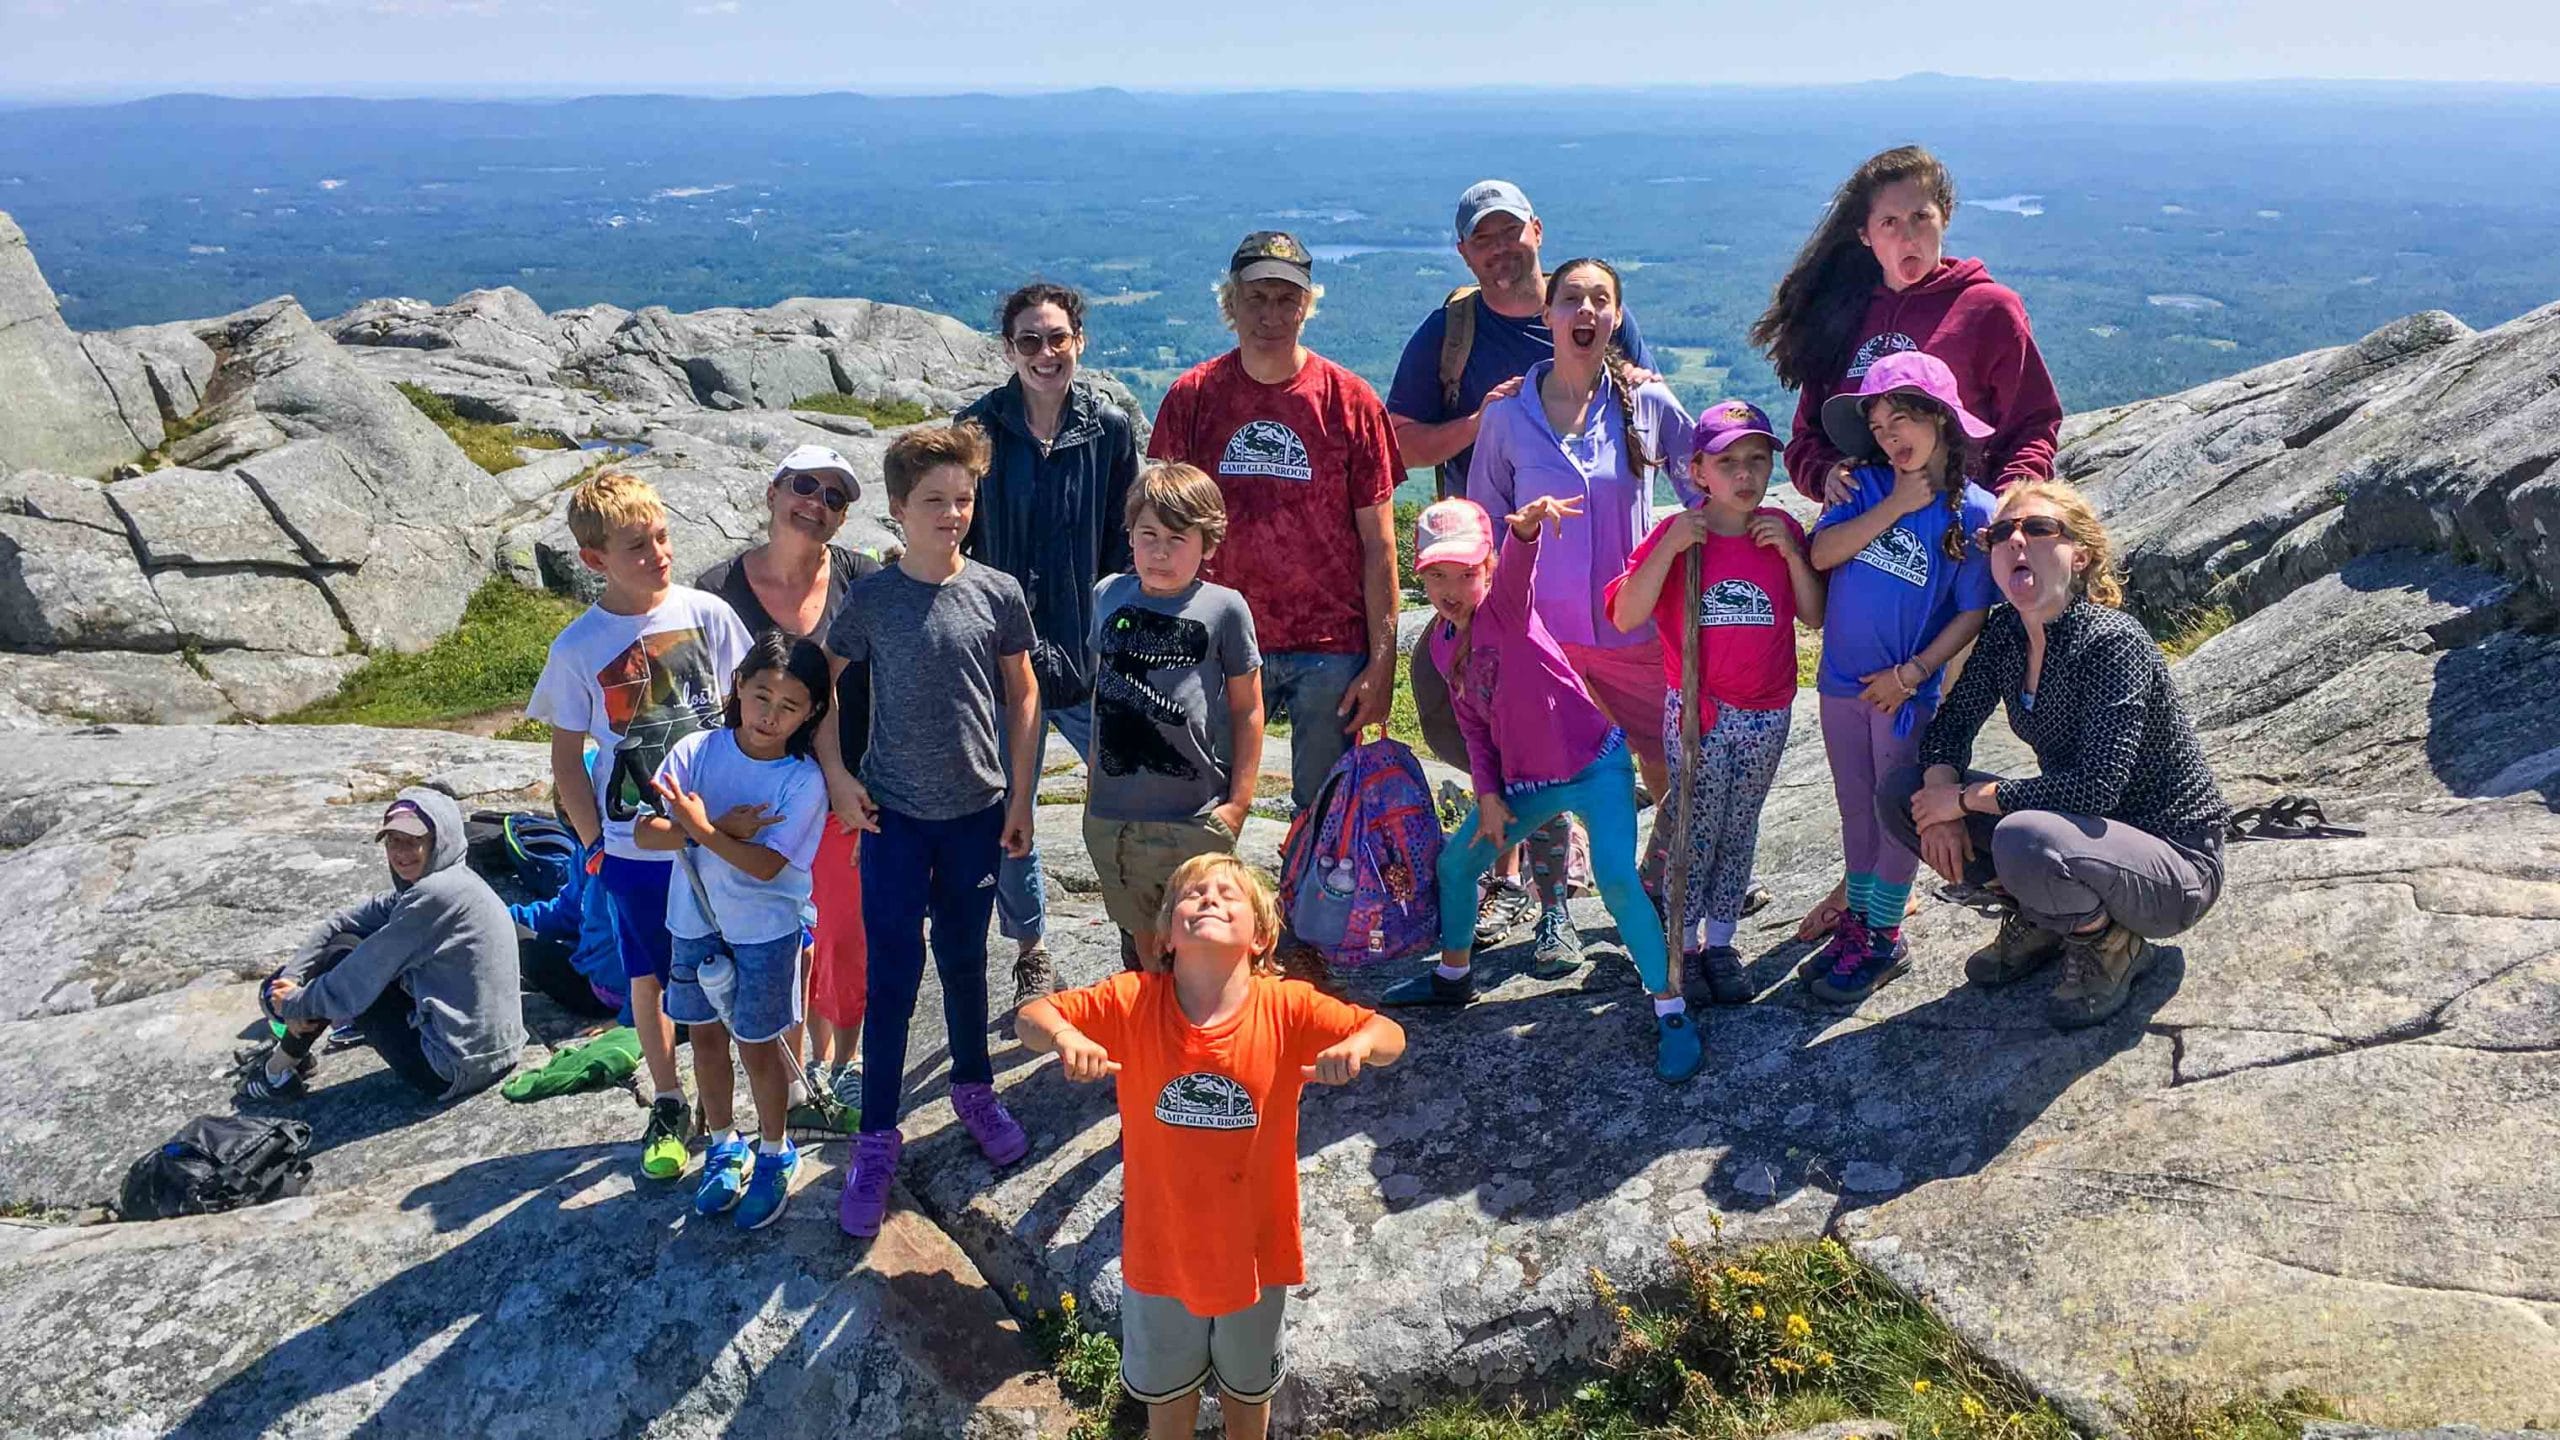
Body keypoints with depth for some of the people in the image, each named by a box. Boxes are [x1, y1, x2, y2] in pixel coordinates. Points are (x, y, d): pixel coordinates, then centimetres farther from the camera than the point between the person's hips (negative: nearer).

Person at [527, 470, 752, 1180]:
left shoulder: (707, 613, -7)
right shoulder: (578, 647, -8)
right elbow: (566, 757, 1)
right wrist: (594, 841, -2)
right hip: (635, 848, 0)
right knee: (651, 980, 14)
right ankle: (668, 1107, 32)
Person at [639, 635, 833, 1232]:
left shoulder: (803, 781, -17)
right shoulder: (696, 751, -9)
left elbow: (765, 865, -23)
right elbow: (644, 831, -13)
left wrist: (701, 828, -28)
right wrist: (724, 830, -24)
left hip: (764, 932, -3)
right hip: (695, 922, 4)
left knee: (757, 1046, 8)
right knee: (708, 1038, 17)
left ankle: (774, 1157, 29)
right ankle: (723, 1147, 38)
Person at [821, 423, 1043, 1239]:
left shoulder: (997, 593, -5)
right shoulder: (872, 600, -8)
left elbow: (1022, 693, 4)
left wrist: (1020, 796, 3)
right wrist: (836, 774, -4)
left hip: (976, 810, 1)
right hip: (894, 813, -1)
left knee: (965, 959, 15)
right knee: (893, 973, 0)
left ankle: (974, 1089, 37)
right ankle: (877, 1139, 12)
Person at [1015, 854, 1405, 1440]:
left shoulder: (1288, 1007, -20)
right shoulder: (1131, 1002, -19)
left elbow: (1391, 1035, -20)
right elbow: (1030, 1017, -18)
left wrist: (1358, 1044, -42)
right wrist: (1064, 1036, -40)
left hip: (1253, 1248, 0)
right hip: (1161, 1246, 0)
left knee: (1248, 1384, 29)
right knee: (1167, 1386, 28)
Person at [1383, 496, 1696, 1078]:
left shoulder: (1507, 604, -16)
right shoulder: (1443, 643, 4)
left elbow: (1519, 563, -41)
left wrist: (1528, 524, -63)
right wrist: (1488, 796, 2)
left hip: (1595, 767, -8)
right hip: (1526, 782, 8)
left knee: (1617, 881, -23)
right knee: (1455, 861, 14)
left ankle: (1672, 1013, -9)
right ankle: (1453, 975, 39)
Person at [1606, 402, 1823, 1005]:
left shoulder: (1783, 530, 2)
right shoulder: (1677, 534, -8)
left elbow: (1814, 616, 2)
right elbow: (1625, 617, -16)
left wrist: (1792, 554, -11)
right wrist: (1668, 547, -24)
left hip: (1767, 715, 3)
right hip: (1697, 712, -3)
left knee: (1739, 831, 13)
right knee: (1694, 830, 1)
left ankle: (1720, 942, 25)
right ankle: (1681, 941, 16)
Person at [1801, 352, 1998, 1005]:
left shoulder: (1974, 512, -9)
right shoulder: (1868, 485, 1)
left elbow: (1972, 614, -9)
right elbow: (1823, 552, -12)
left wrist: (1911, 674, -15)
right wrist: (1895, 506, -16)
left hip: (1908, 689, -4)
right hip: (1843, 680, 4)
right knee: (1855, 806, 16)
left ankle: (1885, 939, 19)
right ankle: (1856, 922, 30)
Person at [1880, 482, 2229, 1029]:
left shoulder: (2111, 641, -25)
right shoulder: (2005, 632, -3)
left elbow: (2095, 787, -32)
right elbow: (1951, 725, 4)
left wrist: (1965, 797, -23)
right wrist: (1941, 798, -17)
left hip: (2175, 862, -7)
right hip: (2080, 830, 7)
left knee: (2025, 840, -39)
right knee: (1900, 793, -6)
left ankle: (2111, 942, -5)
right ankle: (2040, 917, 10)